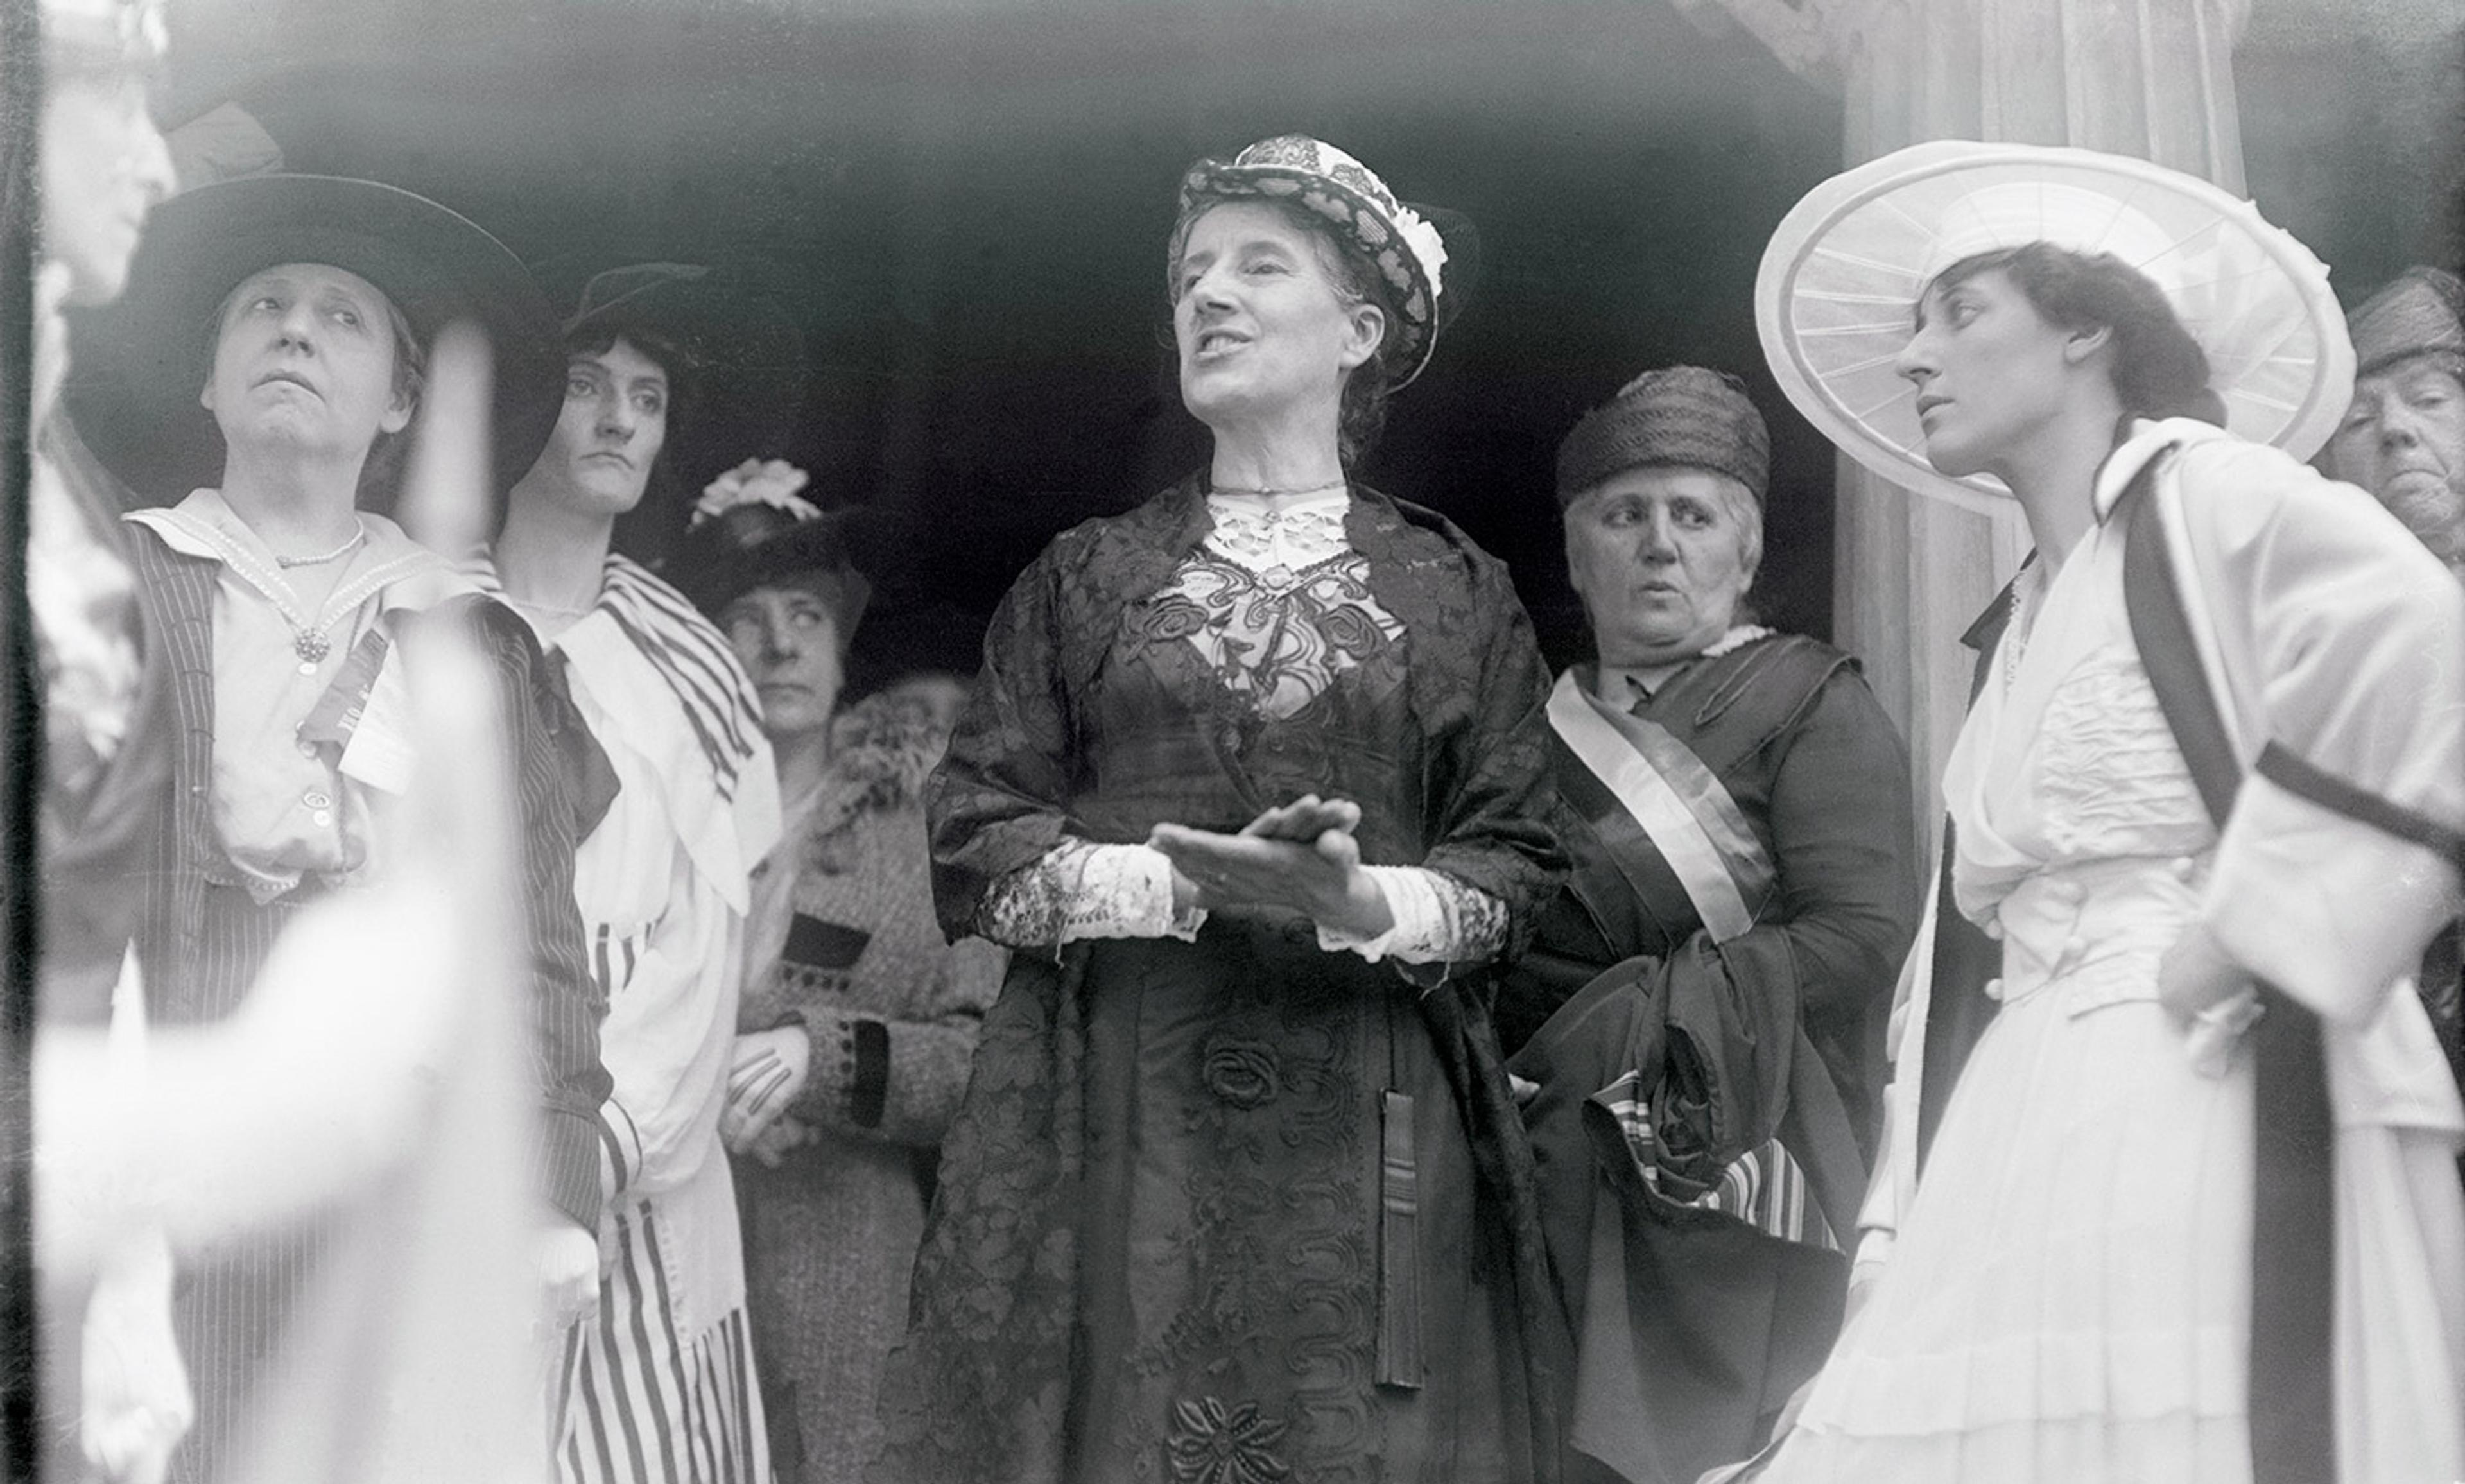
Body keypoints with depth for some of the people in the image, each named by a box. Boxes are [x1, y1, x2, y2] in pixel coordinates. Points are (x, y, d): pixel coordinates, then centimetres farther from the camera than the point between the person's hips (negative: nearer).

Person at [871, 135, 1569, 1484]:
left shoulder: (1454, 591, 11)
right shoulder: (1084, 577, 13)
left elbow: (1514, 867, 4)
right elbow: (970, 847, 4)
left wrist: (1362, 902, -16)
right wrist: (1188, 880, -12)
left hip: (1368, 1134, 0)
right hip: (1107, 1120, 1)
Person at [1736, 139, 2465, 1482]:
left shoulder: (2202, 491, 0)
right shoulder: (2025, 633, 25)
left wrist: (2234, 949, -17)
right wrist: (1902, 1229, 14)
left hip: (2216, 1108, -8)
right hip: (2035, 1139, 8)